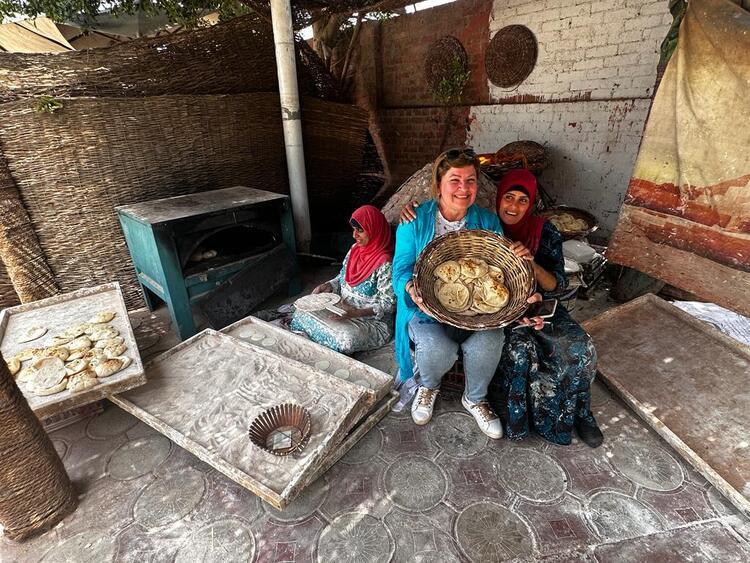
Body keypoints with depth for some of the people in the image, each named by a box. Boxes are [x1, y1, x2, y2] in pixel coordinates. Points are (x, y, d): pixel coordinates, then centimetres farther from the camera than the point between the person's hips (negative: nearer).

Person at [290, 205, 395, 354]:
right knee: (303, 312, -4)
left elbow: (387, 305, -20)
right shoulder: (354, 249, 2)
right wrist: (329, 285, -6)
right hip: (342, 309, 7)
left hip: (373, 321, -7)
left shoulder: (385, 263, -21)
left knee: (347, 338, -34)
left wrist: (356, 312, -30)